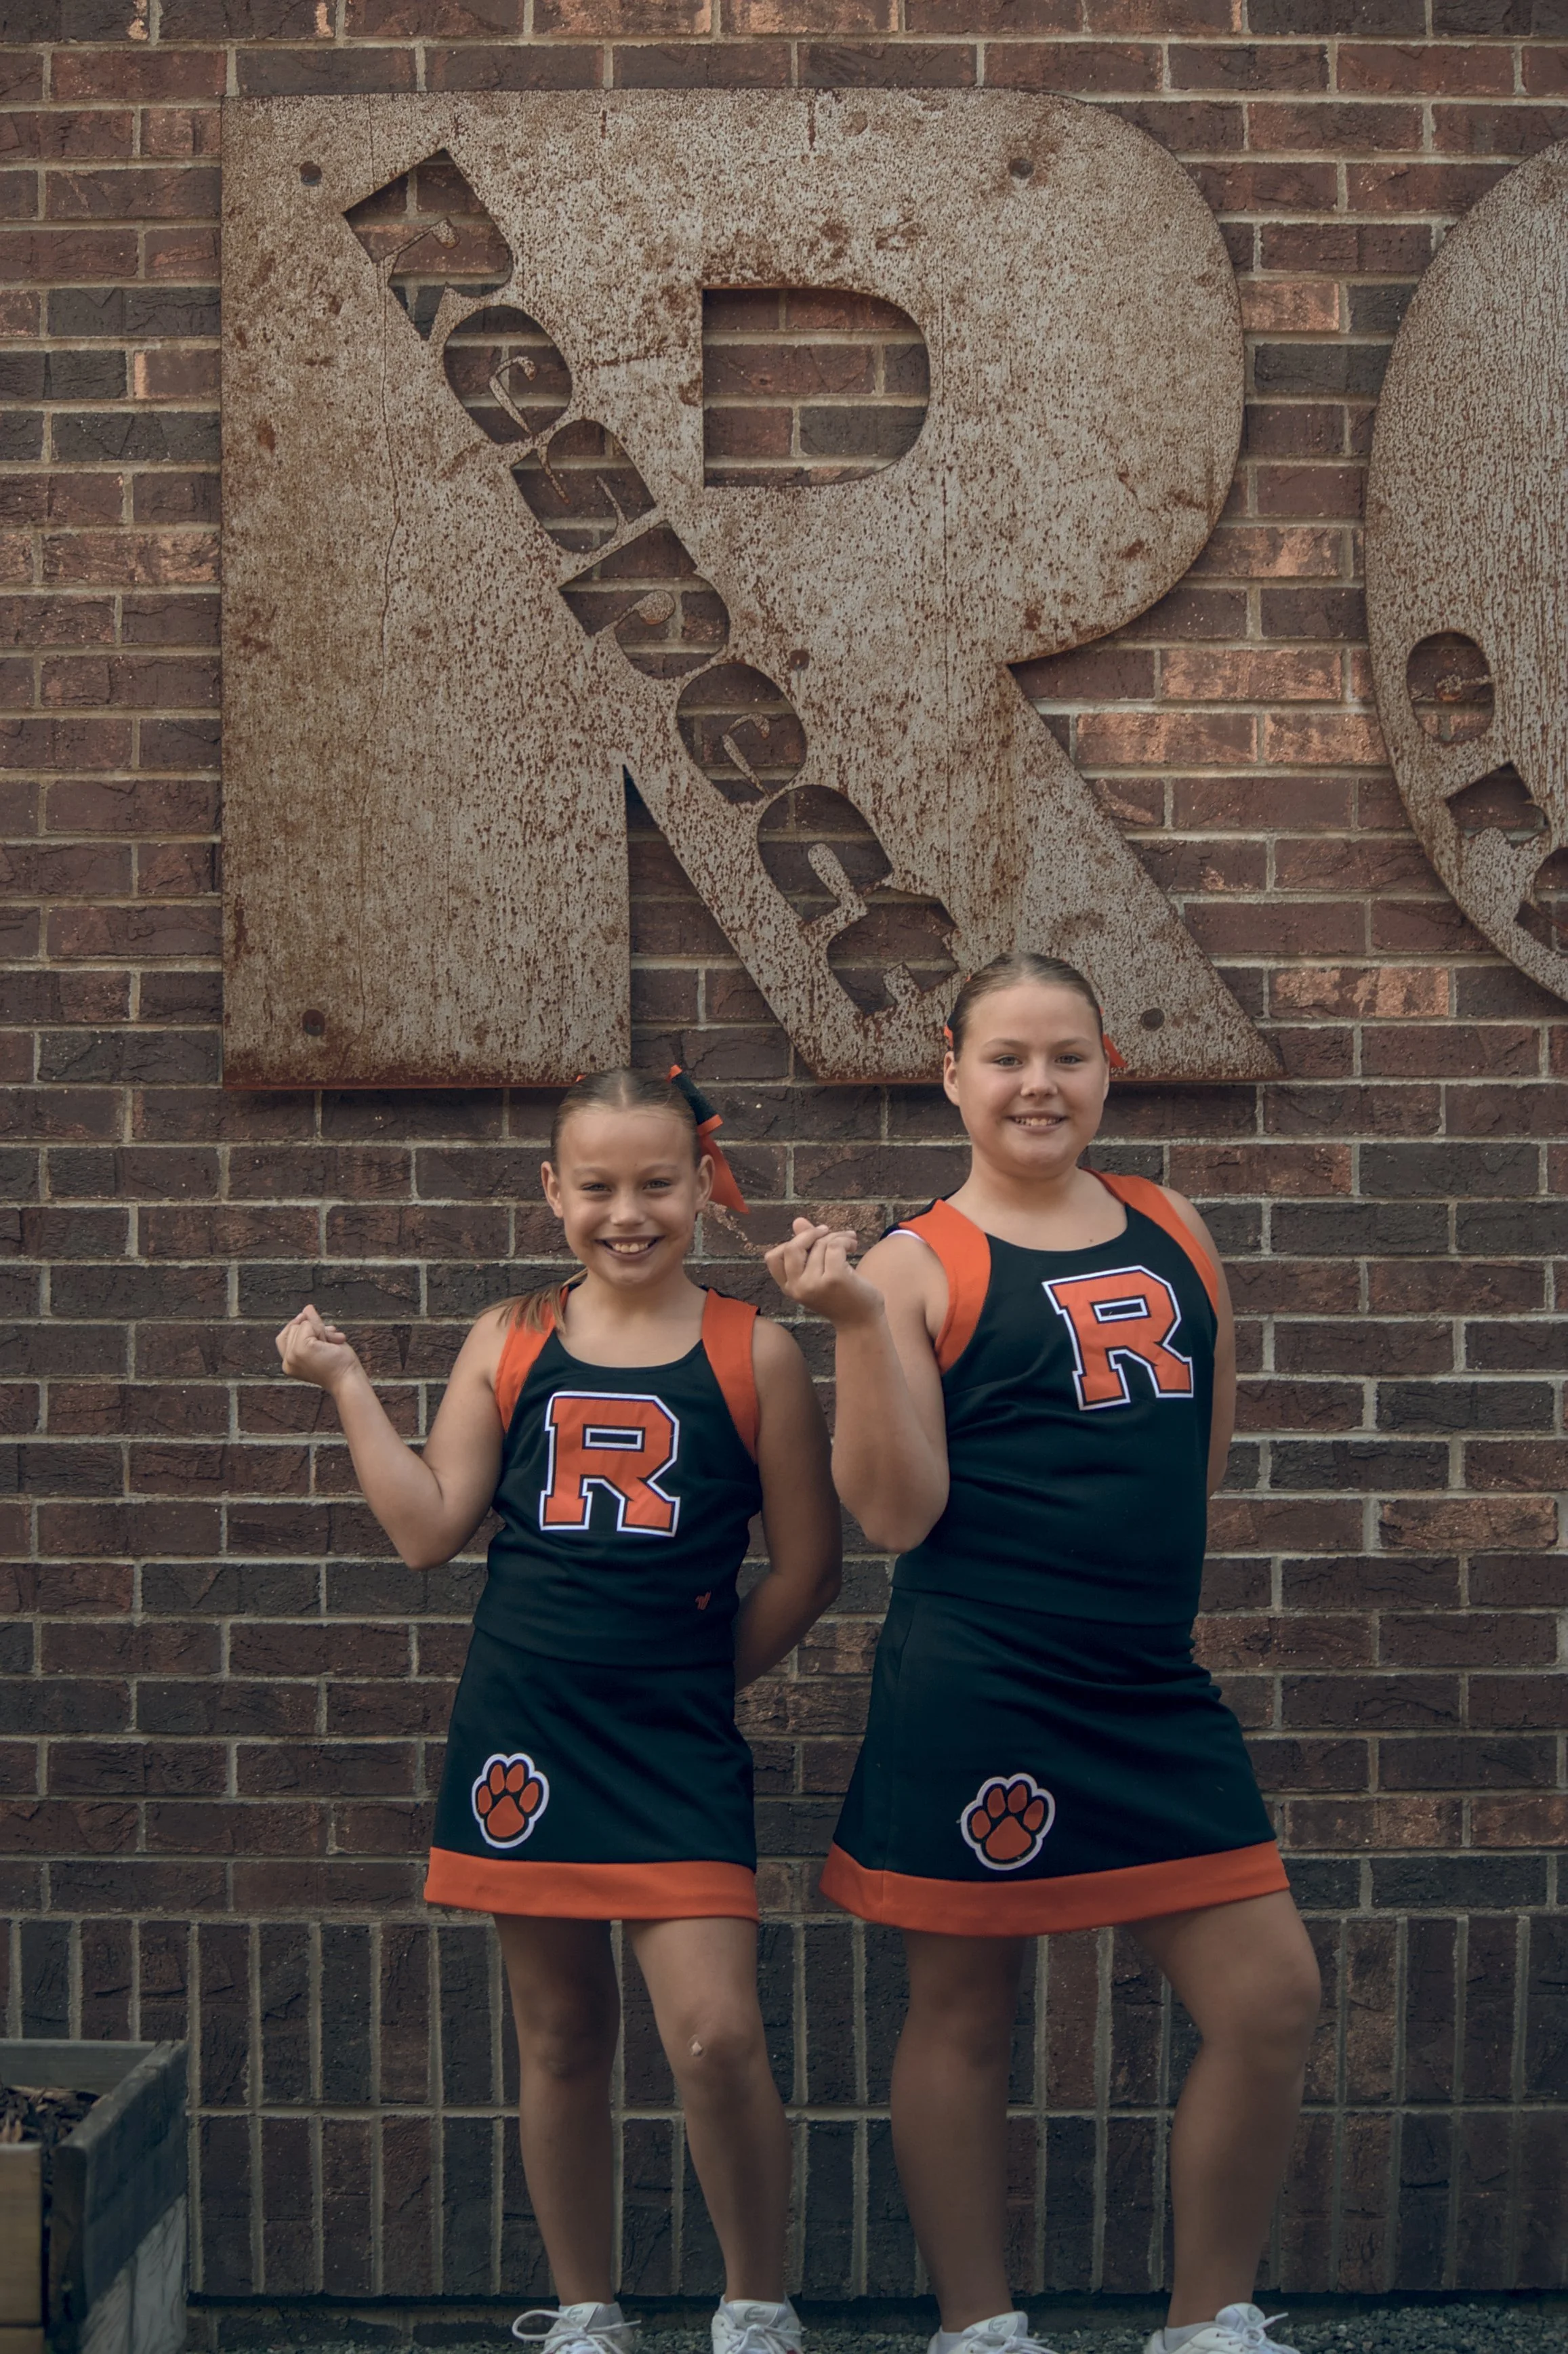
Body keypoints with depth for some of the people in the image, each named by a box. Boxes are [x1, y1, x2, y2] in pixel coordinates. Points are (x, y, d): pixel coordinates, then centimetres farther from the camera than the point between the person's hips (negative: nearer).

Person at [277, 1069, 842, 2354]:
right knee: (562, 2037, 12)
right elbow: (432, 1528, 3)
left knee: (717, 2036, -11)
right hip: (524, 1732, 3)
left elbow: (807, 1564, 3)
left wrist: (696, 1675, 4)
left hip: (678, 1743, -2)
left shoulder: (753, 1353, -1)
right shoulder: (510, 1343, 6)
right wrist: (346, 1382, 2)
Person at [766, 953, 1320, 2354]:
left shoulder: (1175, 1233, 10)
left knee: (1271, 1996, 5)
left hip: (1155, 1686, 5)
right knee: (965, 2011, 7)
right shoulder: (918, 1266, -6)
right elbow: (897, 1513, -12)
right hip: (979, 1695, -5)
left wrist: (1145, 1577, 15)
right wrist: (857, 1322, -20)